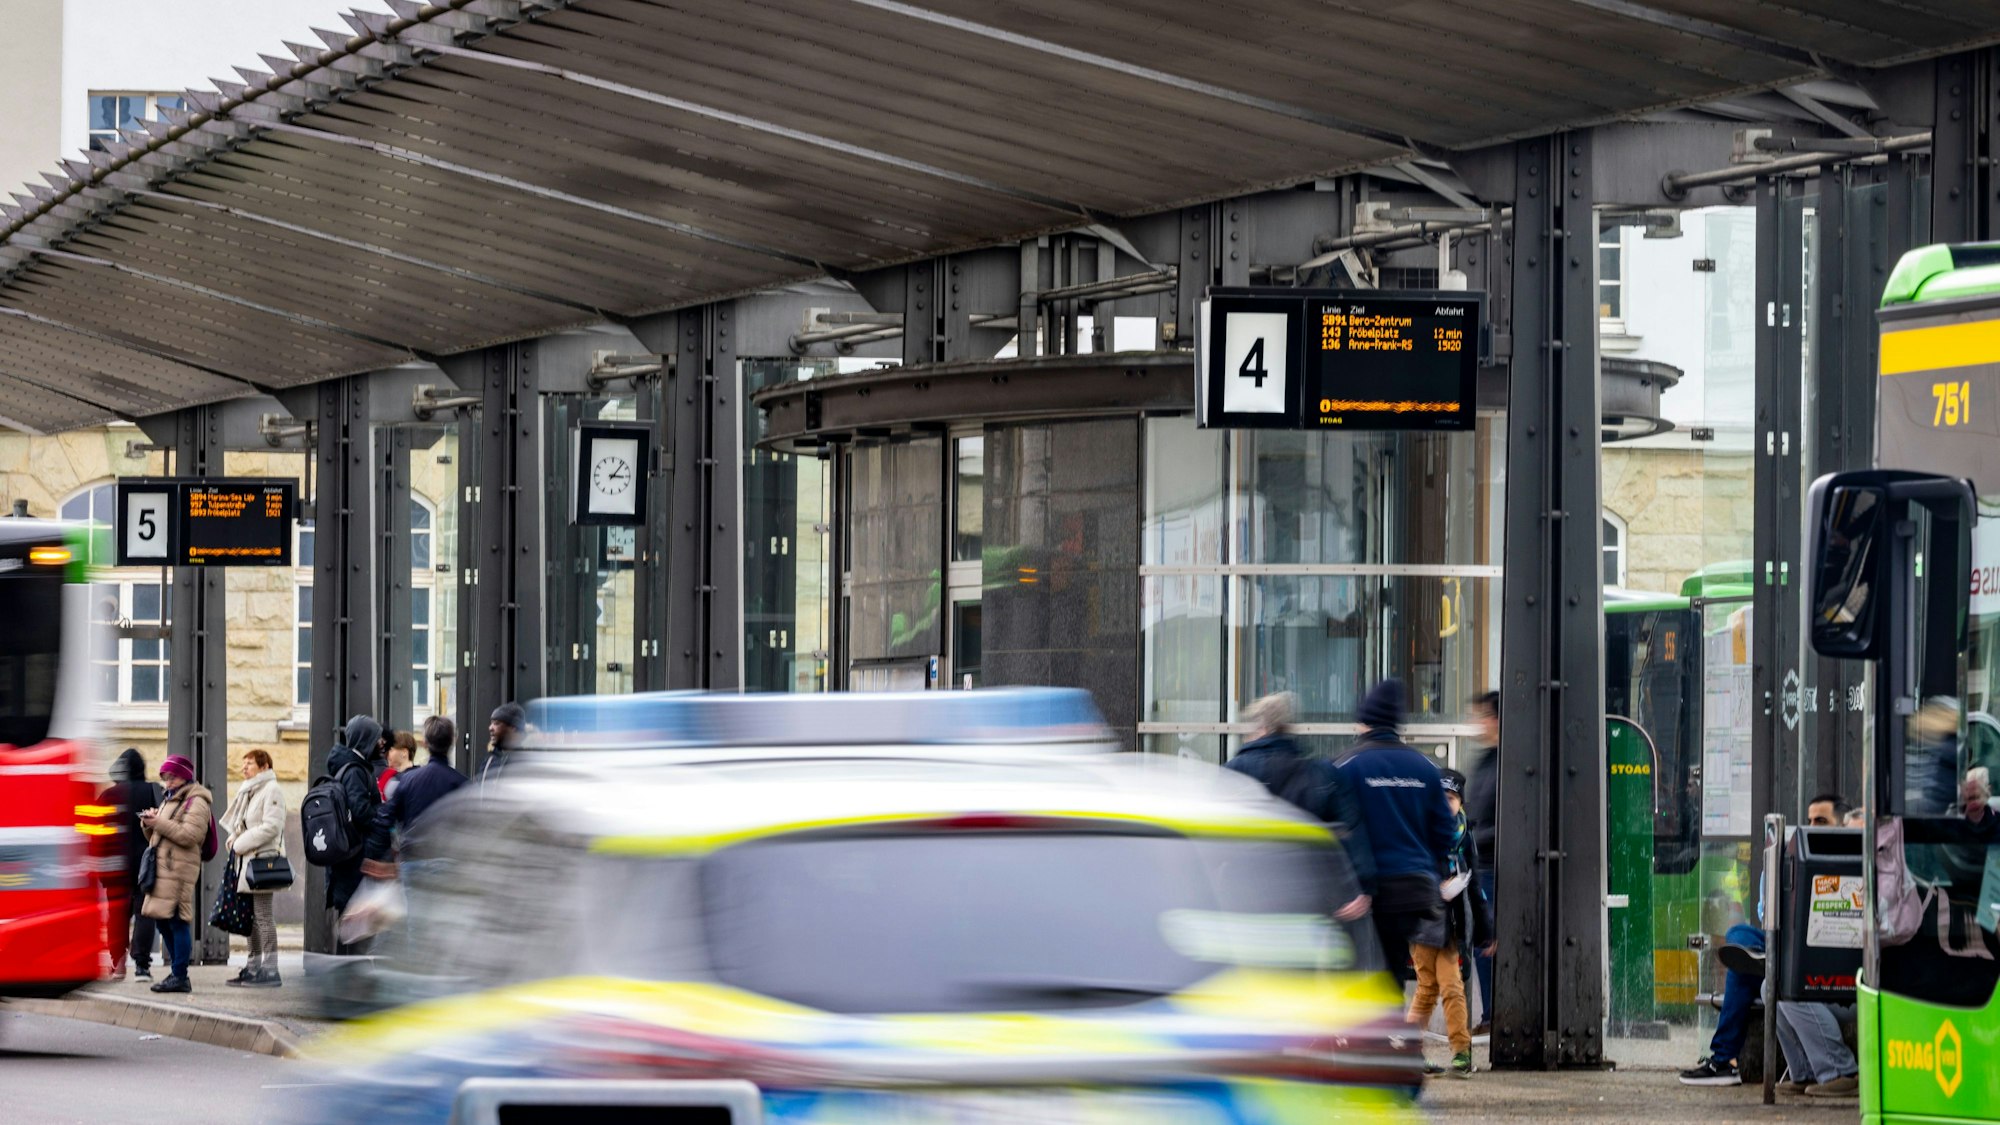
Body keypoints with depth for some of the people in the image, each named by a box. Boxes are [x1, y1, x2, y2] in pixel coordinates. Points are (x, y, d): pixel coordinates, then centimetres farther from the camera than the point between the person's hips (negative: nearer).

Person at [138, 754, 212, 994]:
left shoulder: (196, 802, -4)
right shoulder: (169, 800, 25)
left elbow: (190, 835, -17)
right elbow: (154, 837, 29)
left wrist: (160, 824, -16)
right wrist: (149, 824, 7)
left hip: (179, 867, -10)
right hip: (162, 866, 10)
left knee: (177, 921, -13)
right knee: (163, 921, 10)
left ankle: (180, 977, -13)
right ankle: (176, 972, 17)